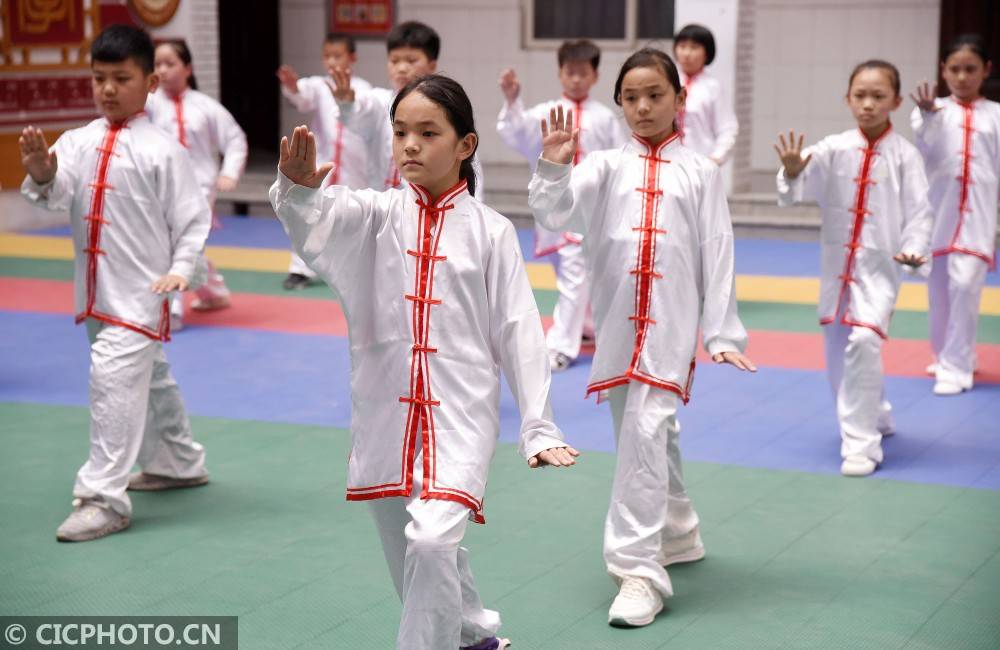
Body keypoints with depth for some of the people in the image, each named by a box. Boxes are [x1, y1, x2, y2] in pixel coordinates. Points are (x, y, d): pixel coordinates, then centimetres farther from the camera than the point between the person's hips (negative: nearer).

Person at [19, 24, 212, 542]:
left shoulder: (162, 150, -10)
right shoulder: (79, 142, 3)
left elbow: (193, 217, -7)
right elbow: (57, 193, -10)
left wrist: (180, 269, -18)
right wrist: (41, 174, -31)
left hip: (141, 290, -7)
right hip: (97, 288, 7)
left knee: (115, 379, -16)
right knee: (148, 377, 22)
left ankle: (104, 498, -11)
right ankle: (179, 464, 42)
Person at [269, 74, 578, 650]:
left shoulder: (490, 231, -3)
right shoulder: (375, 215, 1)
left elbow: (518, 331, -1)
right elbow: (320, 219, -21)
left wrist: (539, 427, -2)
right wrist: (299, 188, -44)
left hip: (460, 414, -3)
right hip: (385, 413, 3)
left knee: (432, 542, -22)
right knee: (410, 554, 17)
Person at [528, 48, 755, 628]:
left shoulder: (700, 172, 3)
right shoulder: (606, 166, 7)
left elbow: (718, 255, 2)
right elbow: (556, 214, -6)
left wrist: (723, 335, 0)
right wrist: (554, 167, -25)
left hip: (671, 323, -3)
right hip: (615, 321, 3)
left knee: (646, 433, -16)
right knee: (644, 435, 16)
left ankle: (640, 570, -11)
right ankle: (677, 535, 39)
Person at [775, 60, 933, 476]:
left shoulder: (903, 155, -6)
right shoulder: (834, 149, -2)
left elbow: (918, 210, -4)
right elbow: (798, 191, -10)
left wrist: (913, 249, -19)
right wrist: (792, 172, -31)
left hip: (879, 263, -4)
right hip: (836, 261, 4)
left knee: (864, 341, -21)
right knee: (837, 346, 14)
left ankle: (861, 444, -12)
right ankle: (875, 418, 40)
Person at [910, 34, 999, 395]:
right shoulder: (935, 109, 3)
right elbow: (927, 149, -13)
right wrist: (928, 115, -31)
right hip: (938, 211, 1)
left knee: (964, 285, -14)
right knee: (939, 289, 10)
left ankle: (956, 368, -6)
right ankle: (946, 355, 30)